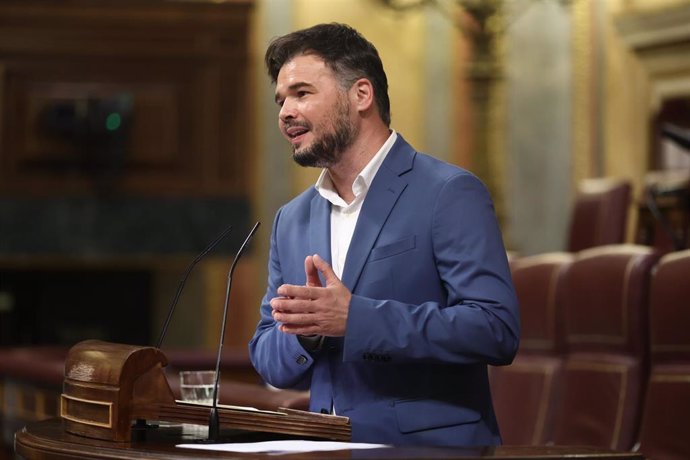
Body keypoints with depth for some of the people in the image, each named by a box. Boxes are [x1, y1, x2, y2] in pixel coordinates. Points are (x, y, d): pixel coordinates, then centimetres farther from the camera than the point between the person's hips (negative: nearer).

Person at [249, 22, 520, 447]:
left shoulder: (449, 194, -2)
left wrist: (355, 318, -18)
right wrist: (307, 332, -4)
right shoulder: (291, 221, 17)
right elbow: (268, 362, 18)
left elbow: (496, 328, -12)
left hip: (431, 446, -5)